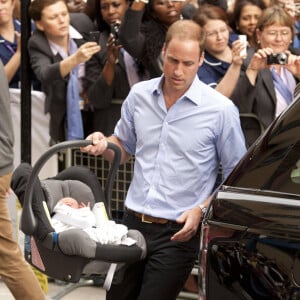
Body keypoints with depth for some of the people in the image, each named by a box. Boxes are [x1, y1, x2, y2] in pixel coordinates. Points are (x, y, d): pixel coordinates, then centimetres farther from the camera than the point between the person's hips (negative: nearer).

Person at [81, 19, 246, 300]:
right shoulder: (139, 95, 3)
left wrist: (201, 209, -13)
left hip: (178, 232, -4)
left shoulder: (221, 110, -9)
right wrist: (104, 145, -4)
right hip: (133, 221, 4)